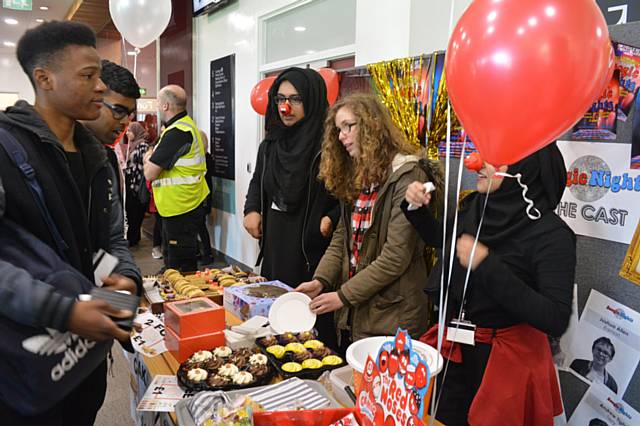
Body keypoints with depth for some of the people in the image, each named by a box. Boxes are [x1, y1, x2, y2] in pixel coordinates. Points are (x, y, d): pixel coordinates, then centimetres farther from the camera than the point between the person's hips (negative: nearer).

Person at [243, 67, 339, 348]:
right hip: (275, 248, 7)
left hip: (313, 251, -6)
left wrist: (331, 219, -24)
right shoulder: (270, 144, 12)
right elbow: (257, 181, 26)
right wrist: (251, 209, 10)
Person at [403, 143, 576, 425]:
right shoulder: (475, 207, -3)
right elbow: (441, 240, 17)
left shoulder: (550, 234, -20)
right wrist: (417, 209, -1)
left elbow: (556, 320, -26)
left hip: (506, 360, -5)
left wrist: (488, 266, -31)